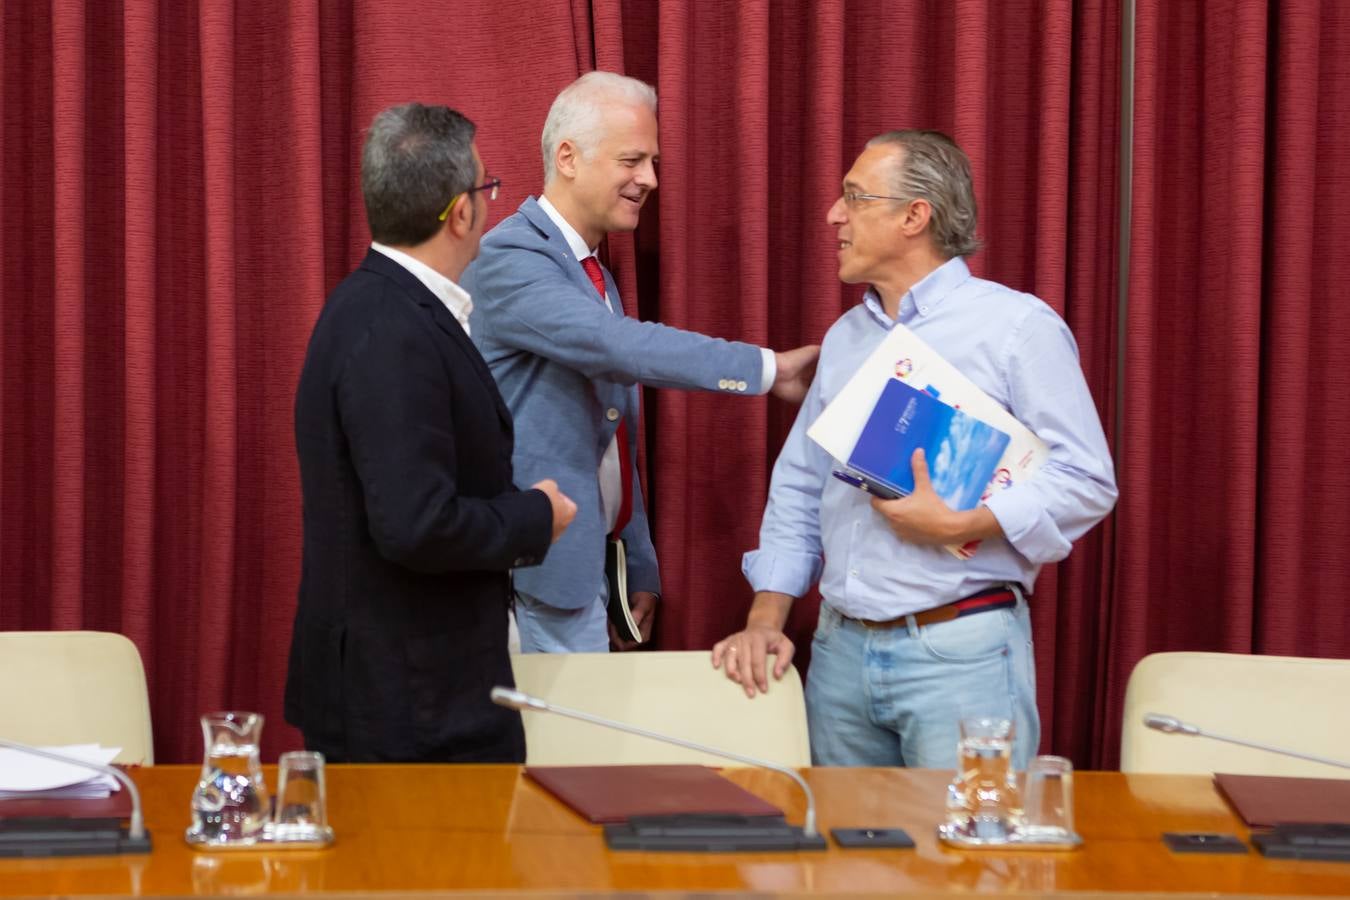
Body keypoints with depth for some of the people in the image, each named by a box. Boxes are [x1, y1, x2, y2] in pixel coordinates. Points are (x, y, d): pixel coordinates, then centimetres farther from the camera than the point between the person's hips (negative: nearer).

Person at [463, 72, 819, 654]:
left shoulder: (594, 276, 16)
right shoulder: (510, 259, -14)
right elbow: (618, 346, -28)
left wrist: (640, 569, 18)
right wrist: (767, 369, -24)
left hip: (586, 568, 9)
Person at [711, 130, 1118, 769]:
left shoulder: (1016, 326, -4)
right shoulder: (845, 338, 17)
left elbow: (1086, 481, -11)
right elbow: (798, 491, 18)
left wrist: (957, 526, -19)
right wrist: (766, 619, 6)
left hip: (961, 652, -6)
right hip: (840, 651, 6)